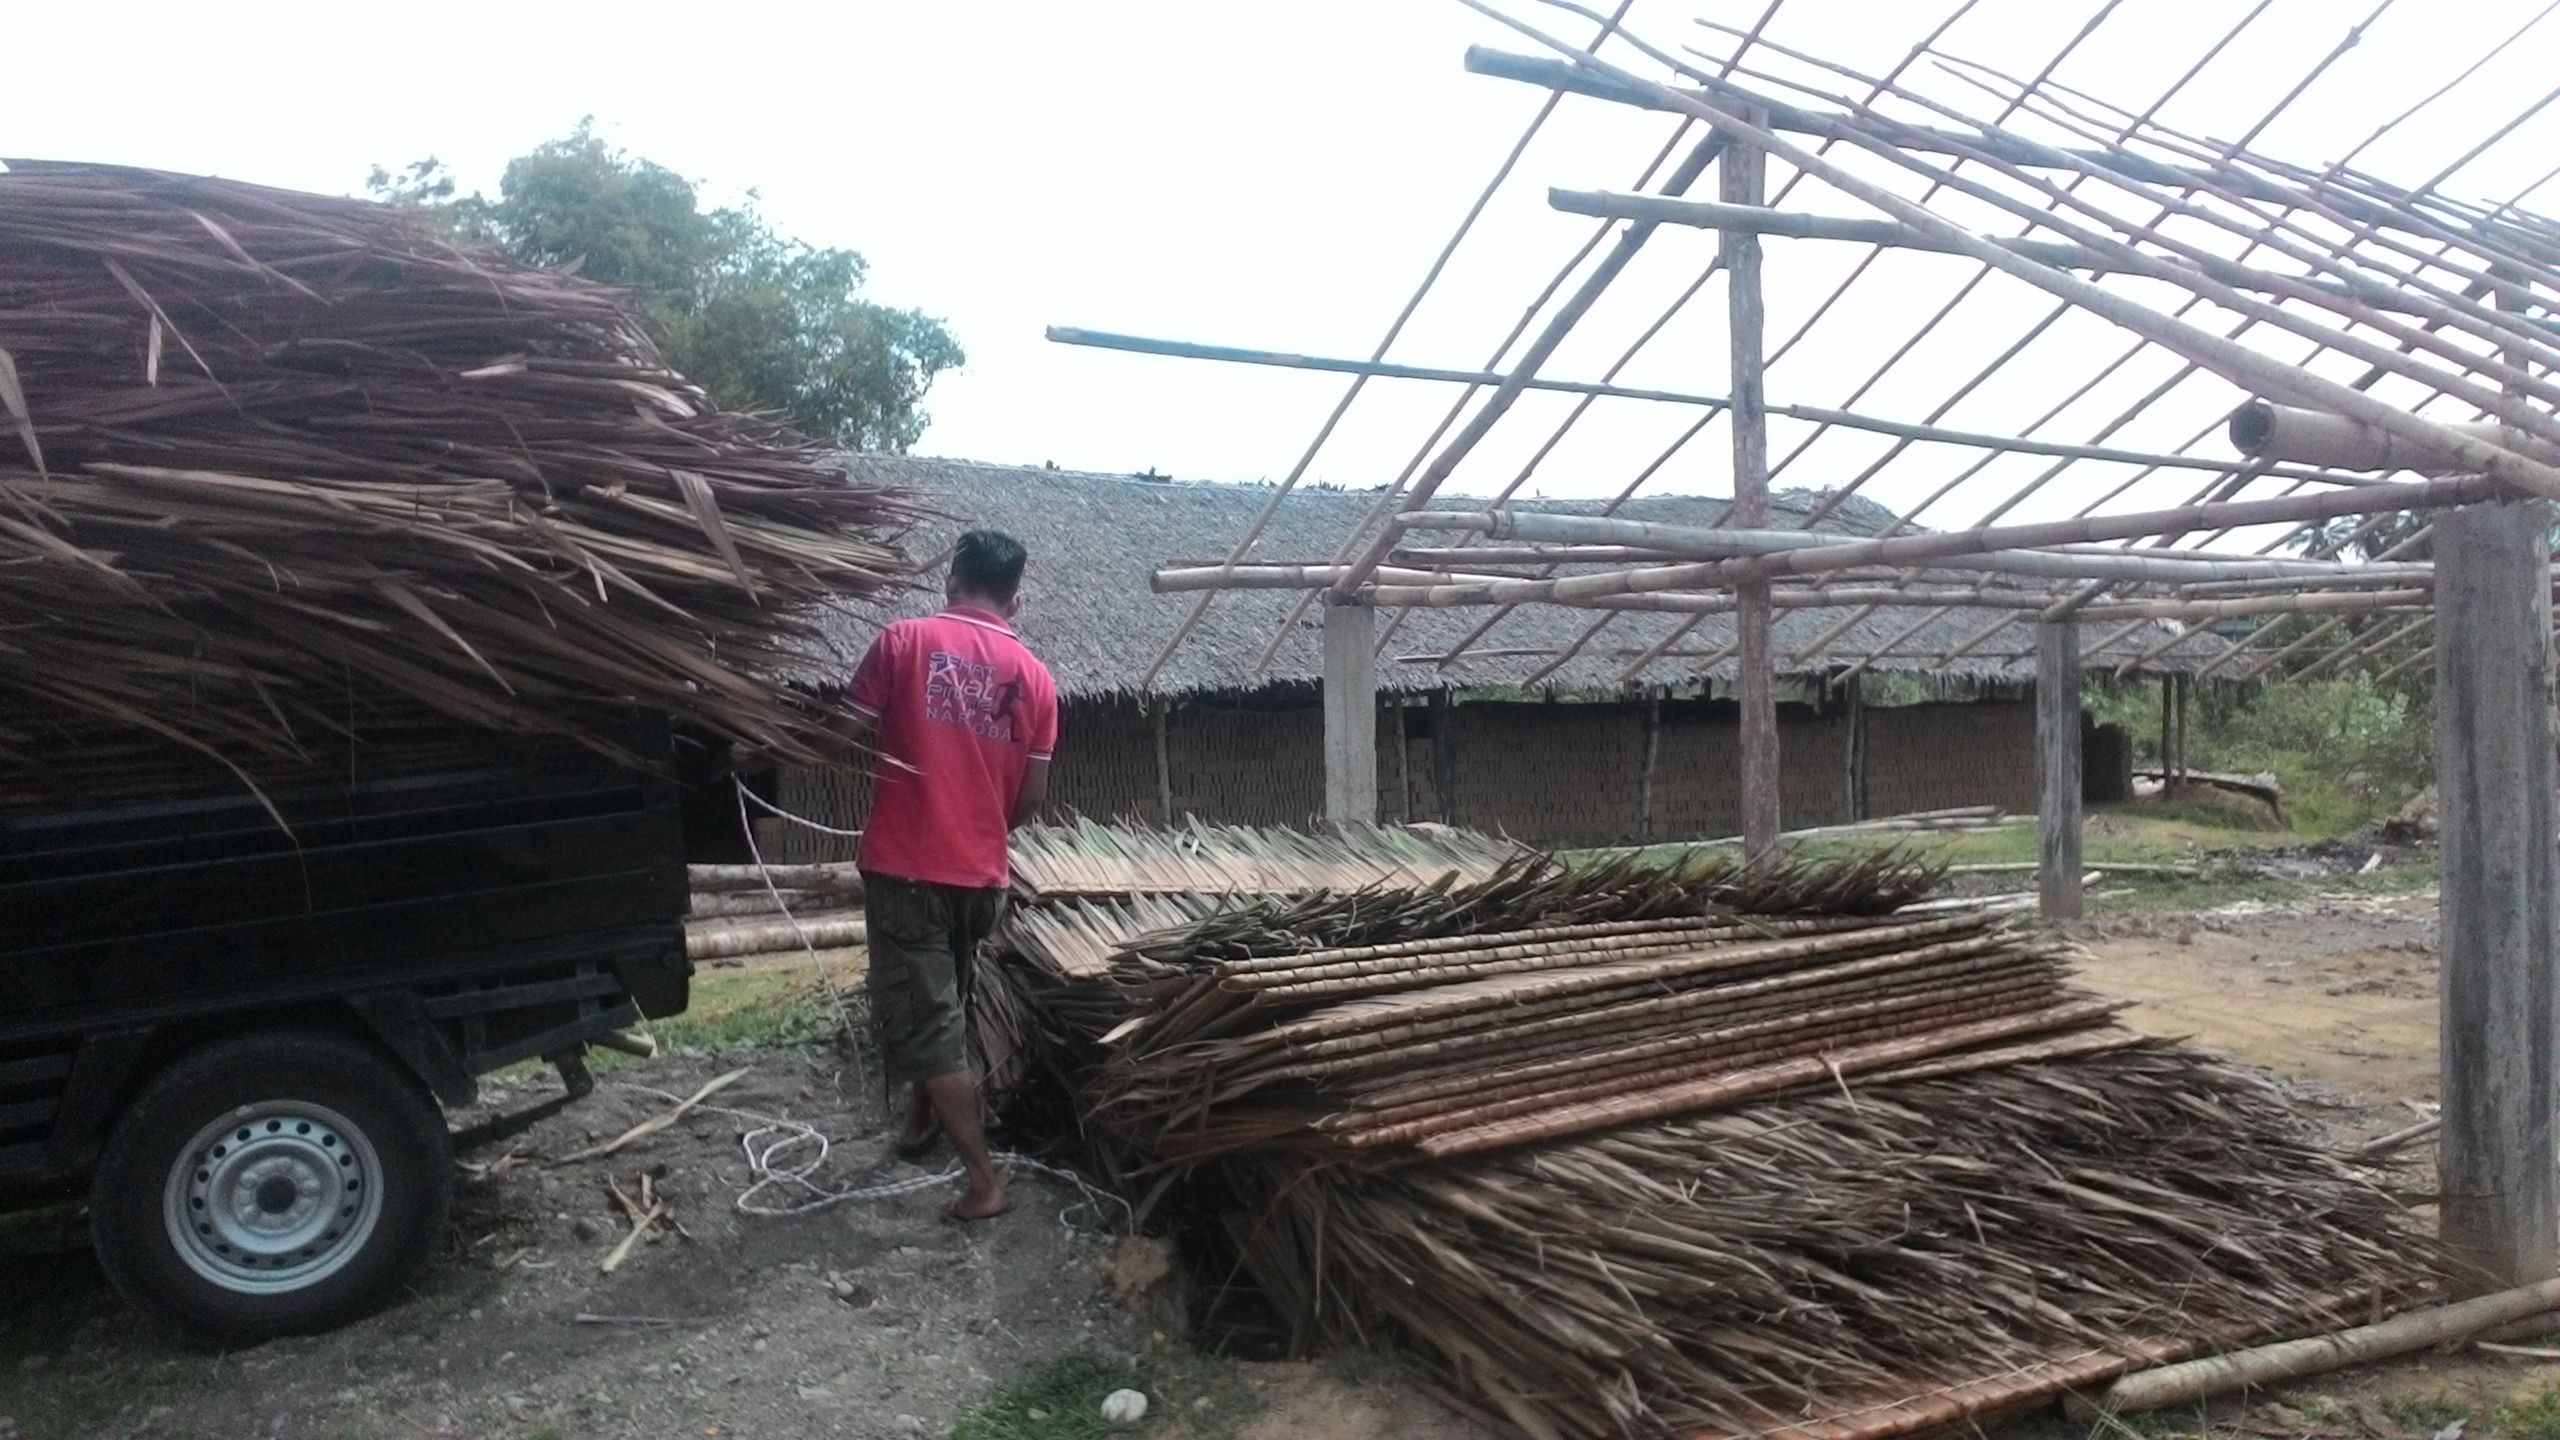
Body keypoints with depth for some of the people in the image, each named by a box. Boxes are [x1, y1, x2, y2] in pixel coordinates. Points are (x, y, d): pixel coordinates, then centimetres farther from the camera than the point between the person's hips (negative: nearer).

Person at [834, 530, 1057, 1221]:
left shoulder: (904, 640, -6)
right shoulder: (1034, 676, 3)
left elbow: (844, 733, -3)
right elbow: (1032, 794, 4)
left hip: (905, 865, -4)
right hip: (982, 874, 5)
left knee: (924, 1019, 0)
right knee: (944, 1002, 25)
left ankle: (985, 1179, -1)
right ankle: (924, 1115, 45)